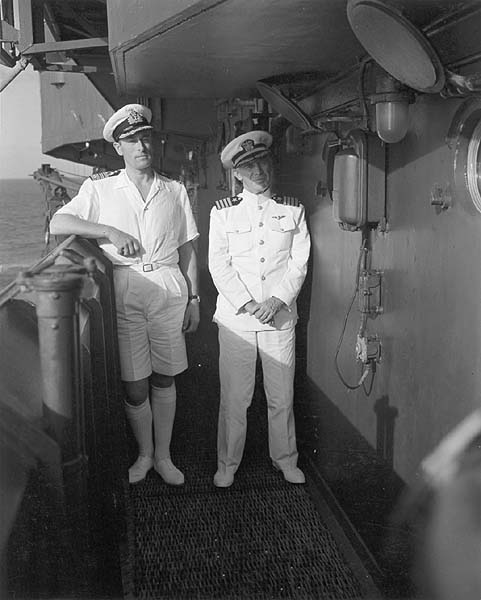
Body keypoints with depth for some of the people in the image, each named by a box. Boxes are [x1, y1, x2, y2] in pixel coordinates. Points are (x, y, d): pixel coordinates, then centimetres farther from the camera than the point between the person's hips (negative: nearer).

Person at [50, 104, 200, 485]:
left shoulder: (175, 191, 9)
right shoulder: (100, 189, 4)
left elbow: (187, 250, 12)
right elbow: (57, 224, -6)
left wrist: (194, 299, 10)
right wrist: (110, 232, -16)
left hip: (169, 289, 2)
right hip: (125, 292, -1)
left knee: (164, 379, 9)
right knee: (135, 383, 3)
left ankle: (163, 455, 26)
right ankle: (144, 454, 26)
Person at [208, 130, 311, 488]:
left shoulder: (293, 210, 8)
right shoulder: (223, 212, 4)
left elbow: (299, 263, 3)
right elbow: (219, 265, -1)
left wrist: (277, 301, -10)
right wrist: (247, 304, -12)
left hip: (280, 316, 1)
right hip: (236, 318, -1)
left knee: (282, 396, 8)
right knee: (234, 397, 3)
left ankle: (285, 458, 28)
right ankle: (228, 464, 20)